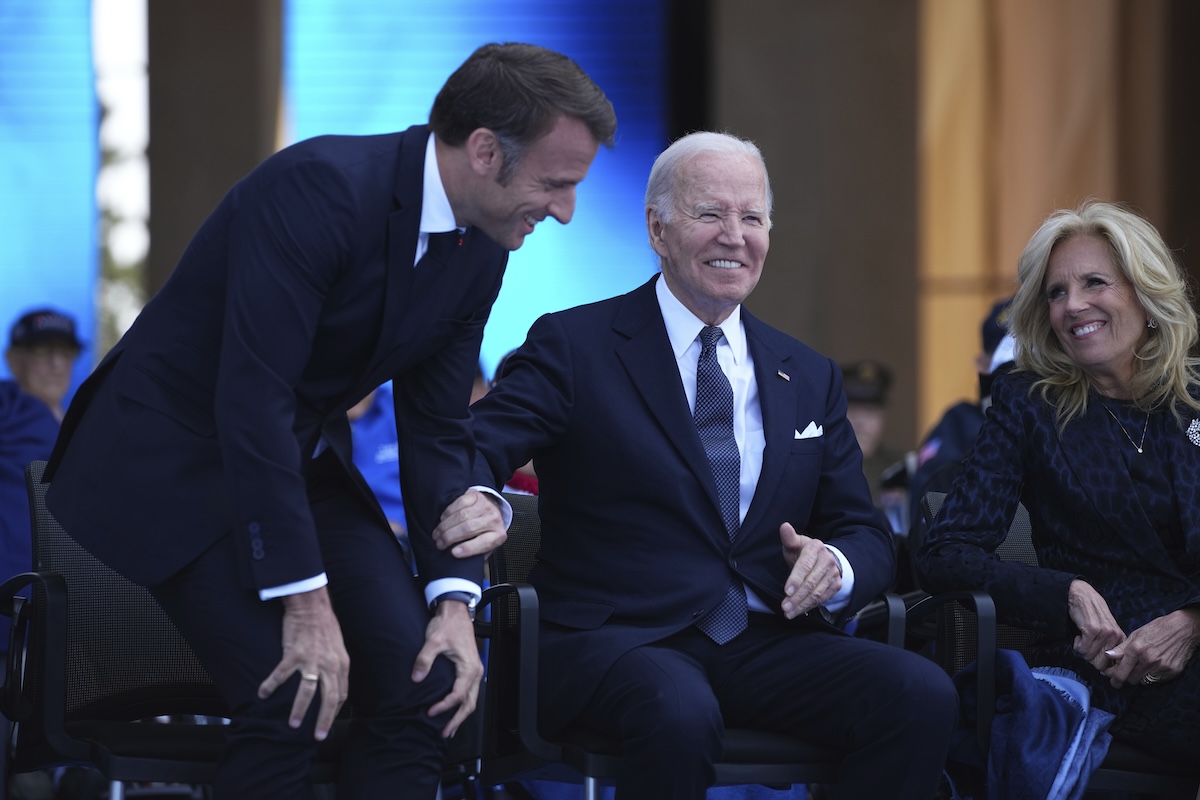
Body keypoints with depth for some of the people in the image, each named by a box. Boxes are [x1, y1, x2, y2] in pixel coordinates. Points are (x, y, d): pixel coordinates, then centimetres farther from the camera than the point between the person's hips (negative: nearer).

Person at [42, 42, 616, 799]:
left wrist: (455, 597, -10)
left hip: (304, 460, 7)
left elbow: (438, 429, 4)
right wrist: (305, 601, -29)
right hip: (174, 453, -7)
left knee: (427, 683, -10)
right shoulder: (320, 186, -27)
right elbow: (251, 400, -30)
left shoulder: (480, 251, -2)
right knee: (291, 700, -23)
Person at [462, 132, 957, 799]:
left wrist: (837, 565, -9)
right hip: (617, 640, -4)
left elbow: (869, 536, 17)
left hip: (769, 642, 4)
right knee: (681, 715, -39)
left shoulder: (811, 378, 19)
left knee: (924, 695, -24)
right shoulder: (575, 346, 4)